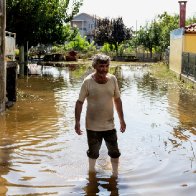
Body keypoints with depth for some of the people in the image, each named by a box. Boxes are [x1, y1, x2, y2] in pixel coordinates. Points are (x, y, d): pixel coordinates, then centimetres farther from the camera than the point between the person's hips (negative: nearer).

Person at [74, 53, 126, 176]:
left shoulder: (113, 79, -6)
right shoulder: (88, 82, -15)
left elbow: (117, 100, 5)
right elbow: (80, 102, -10)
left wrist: (122, 119, 6)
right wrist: (77, 121, -15)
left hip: (109, 125, 2)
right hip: (93, 126, -2)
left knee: (115, 152, 10)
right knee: (93, 153, 15)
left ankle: (115, 173, 31)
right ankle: (92, 171, 40)